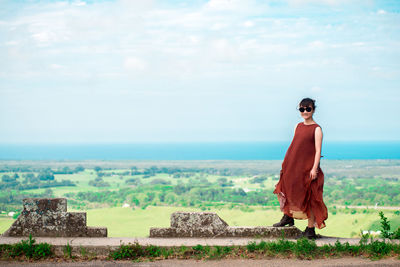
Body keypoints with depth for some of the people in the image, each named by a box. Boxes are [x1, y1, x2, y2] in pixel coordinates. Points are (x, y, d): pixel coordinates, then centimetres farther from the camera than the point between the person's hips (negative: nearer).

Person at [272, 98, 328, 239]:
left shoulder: (316, 129, -7)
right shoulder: (298, 126, 12)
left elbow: (318, 150, -11)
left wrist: (314, 168, -18)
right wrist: (286, 163, 15)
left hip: (308, 167, -6)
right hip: (293, 165, 6)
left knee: (309, 197, -2)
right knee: (286, 189, 14)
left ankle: (310, 229, 3)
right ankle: (288, 217, 34)